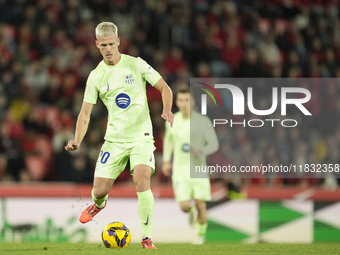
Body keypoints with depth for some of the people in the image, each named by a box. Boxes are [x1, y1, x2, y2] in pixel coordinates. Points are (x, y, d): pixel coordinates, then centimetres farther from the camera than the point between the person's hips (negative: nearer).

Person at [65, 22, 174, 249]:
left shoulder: (136, 64, -4)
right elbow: (85, 112, 4)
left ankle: (147, 238, -11)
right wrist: (77, 141, -11)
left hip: (141, 137, -3)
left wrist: (167, 110, -20)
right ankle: (99, 204, 40)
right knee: (99, 190, -1)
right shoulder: (96, 76, 3)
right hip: (114, 139, 3)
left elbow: (164, 88, 1)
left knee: (142, 183, -24)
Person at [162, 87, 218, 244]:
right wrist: (166, 160, 17)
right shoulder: (172, 121, 0)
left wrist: (200, 152, -28)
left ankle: (201, 233, 27)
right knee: (184, 206, -12)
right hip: (180, 169, 1)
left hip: (198, 168, -1)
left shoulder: (203, 122, -10)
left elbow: (214, 144, -8)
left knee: (201, 205, -2)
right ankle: (192, 212, 27)